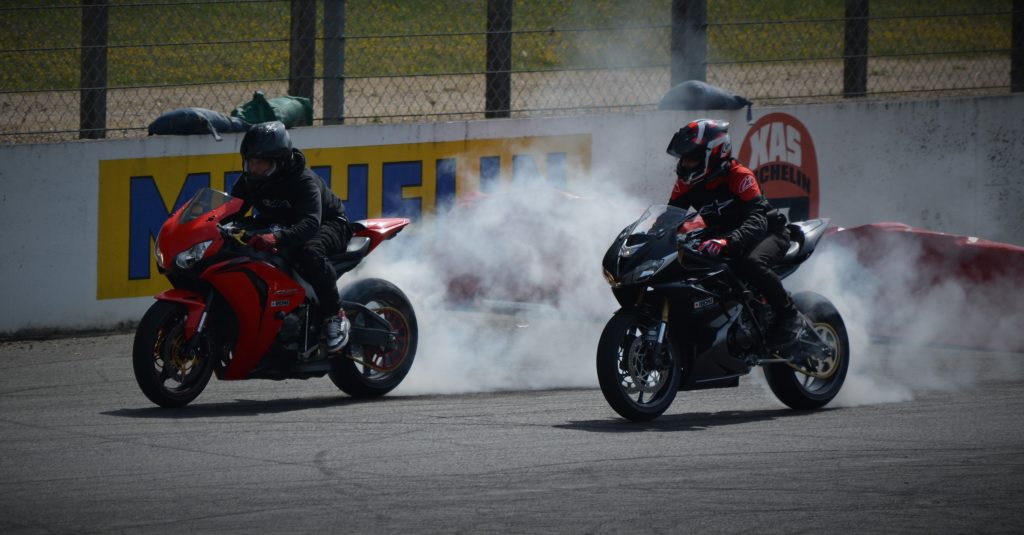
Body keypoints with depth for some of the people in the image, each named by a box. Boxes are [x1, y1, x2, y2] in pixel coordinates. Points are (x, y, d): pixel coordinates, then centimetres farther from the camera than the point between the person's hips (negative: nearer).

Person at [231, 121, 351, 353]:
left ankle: (335, 316, -31)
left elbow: (310, 223, -45)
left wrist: (277, 237, -63)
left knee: (310, 251, -41)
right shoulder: (249, 181, -11)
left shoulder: (303, 181, -32)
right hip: (282, 225, 8)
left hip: (329, 223, -8)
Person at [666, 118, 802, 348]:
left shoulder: (739, 177, -24)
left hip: (768, 234, -8)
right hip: (722, 236, 8)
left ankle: (789, 314, -25)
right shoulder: (686, 183, -2)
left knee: (750, 264, -40)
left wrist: (728, 242, -53)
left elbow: (756, 220, -35)